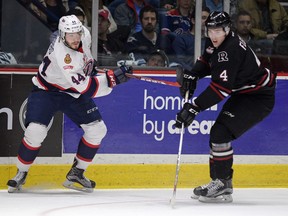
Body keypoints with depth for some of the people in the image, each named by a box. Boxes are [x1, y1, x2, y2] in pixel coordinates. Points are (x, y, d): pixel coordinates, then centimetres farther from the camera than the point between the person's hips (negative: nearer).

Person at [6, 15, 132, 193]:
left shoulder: (84, 34, -15)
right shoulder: (61, 56, -36)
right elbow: (85, 87, -38)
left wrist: (90, 67, 8)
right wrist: (111, 78, -43)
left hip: (73, 94, 7)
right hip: (46, 90, -7)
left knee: (97, 129, -4)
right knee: (35, 131, -24)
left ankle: (76, 173, 9)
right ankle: (21, 174, -1)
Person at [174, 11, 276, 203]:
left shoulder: (230, 50, -29)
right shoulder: (217, 42, 0)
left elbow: (221, 88, -34)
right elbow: (206, 60, 20)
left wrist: (194, 108, -35)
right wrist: (192, 75, 0)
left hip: (259, 98, -10)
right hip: (242, 94, 10)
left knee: (221, 133, -19)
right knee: (218, 133, 11)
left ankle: (222, 185, -13)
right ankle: (221, 181, 19)